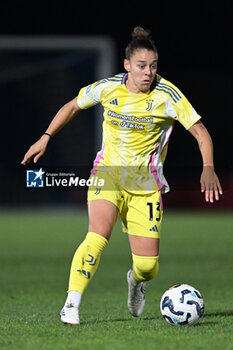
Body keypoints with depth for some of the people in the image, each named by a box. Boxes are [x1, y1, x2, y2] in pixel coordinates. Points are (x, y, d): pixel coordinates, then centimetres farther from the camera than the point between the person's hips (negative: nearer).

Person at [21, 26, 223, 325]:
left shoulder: (167, 95, -13)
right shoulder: (108, 88, -6)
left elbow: (200, 132, -11)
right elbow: (73, 106, 13)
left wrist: (208, 168, -26)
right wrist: (45, 138, 8)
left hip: (146, 186, 0)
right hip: (107, 174, 0)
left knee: (148, 265, -3)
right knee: (98, 235, -27)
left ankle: (136, 281, 36)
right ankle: (71, 306, -22)